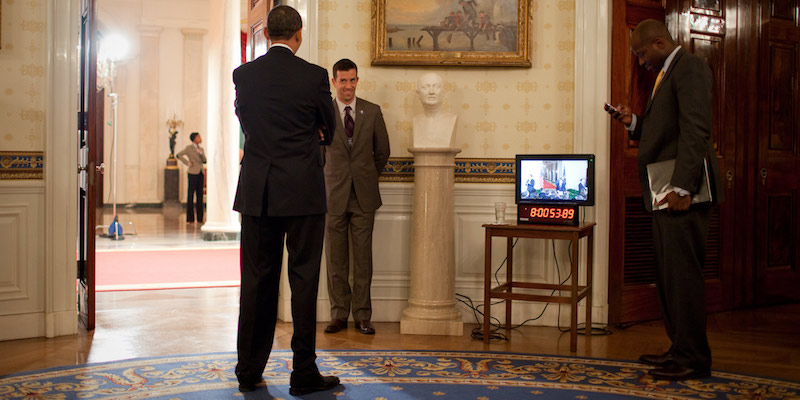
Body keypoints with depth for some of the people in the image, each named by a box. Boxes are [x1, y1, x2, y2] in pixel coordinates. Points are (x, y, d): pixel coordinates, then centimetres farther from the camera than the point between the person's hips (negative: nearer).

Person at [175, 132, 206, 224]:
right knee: (190, 195, -3)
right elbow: (178, 155, -10)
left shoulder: (201, 149, 15)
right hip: (193, 173, -6)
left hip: (200, 174, 6)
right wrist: (188, 163, -10)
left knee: (200, 195, 5)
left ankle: (200, 218, 7)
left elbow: (204, 161, 7)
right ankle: (190, 218, 0)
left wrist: (201, 153, -9)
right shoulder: (189, 148, -3)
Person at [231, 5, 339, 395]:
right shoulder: (314, 76, -5)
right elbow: (328, 130, 8)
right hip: (303, 191, -3)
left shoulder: (243, 74, 2)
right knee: (303, 279, 3)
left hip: (257, 191, 3)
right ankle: (303, 373, 7)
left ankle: (249, 371, 16)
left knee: (256, 279, 9)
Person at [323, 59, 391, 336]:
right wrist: (329, 179, 9)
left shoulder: (373, 112, 6)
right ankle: (339, 314, 13)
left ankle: (362, 315, 11)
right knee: (335, 259, 3)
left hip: (364, 196, 1)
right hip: (333, 195, 0)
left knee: (363, 258, 2)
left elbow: (382, 152, 14)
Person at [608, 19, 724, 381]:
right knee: (668, 274, 14)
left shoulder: (690, 67, -8)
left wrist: (682, 187, -24)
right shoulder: (667, 74, 23)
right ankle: (680, 348, 23)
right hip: (665, 193, 10)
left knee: (683, 273, -7)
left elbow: (695, 130, -19)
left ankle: (693, 359, 0)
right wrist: (634, 123, 11)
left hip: (681, 192, -10)